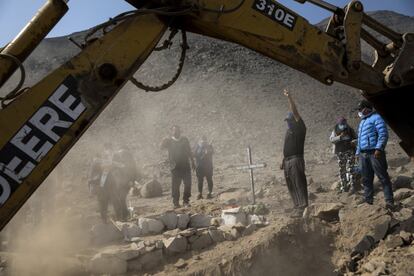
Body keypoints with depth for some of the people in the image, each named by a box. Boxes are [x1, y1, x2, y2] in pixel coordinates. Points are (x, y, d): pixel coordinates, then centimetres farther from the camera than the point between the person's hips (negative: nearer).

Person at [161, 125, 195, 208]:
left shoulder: (184, 139, 10)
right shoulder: (169, 141, 4)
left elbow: (189, 151, 16)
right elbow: (162, 147, -11)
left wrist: (192, 162, 15)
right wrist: (164, 142, -29)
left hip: (185, 165, 2)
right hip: (175, 166, -2)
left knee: (188, 183, -1)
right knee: (175, 185, 0)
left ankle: (186, 200, 12)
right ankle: (176, 202, 8)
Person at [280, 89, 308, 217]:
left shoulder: (300, 128, -3)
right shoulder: (289, 130, 21)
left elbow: (295, 112, -15)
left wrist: (289, 98, -21)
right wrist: (283, 160, 19)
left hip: (296, 159, -9)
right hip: (288, 160, 9)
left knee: (299, 183, -9)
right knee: (291, 185, 10)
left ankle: (302, 207, -8)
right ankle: (297, 206, 16)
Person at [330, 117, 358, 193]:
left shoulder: (350, 130, 3)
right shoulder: (335, 131, 3)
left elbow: (356, 138, 9)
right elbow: (331, 139, -8)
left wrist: (354, 141, -14)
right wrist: (340, 137, -22)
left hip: (350, 151, -2)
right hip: (340, 153, 2)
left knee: (350, 168, -11)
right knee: (342, 169, 7)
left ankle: (352, 186, -11)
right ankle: (343, 186, 17)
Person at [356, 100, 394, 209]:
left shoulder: (376, 118, -2)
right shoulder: (362, 121, 24)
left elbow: (383, 134, -13)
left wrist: (378, 148, -22)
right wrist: (358, 152, 21)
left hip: (374, 153, -8)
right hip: (363, 154, 8)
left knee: (383, 177, -5)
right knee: (366, 179, 8)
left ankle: (389, 201, -3)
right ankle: (368, 200, 14)